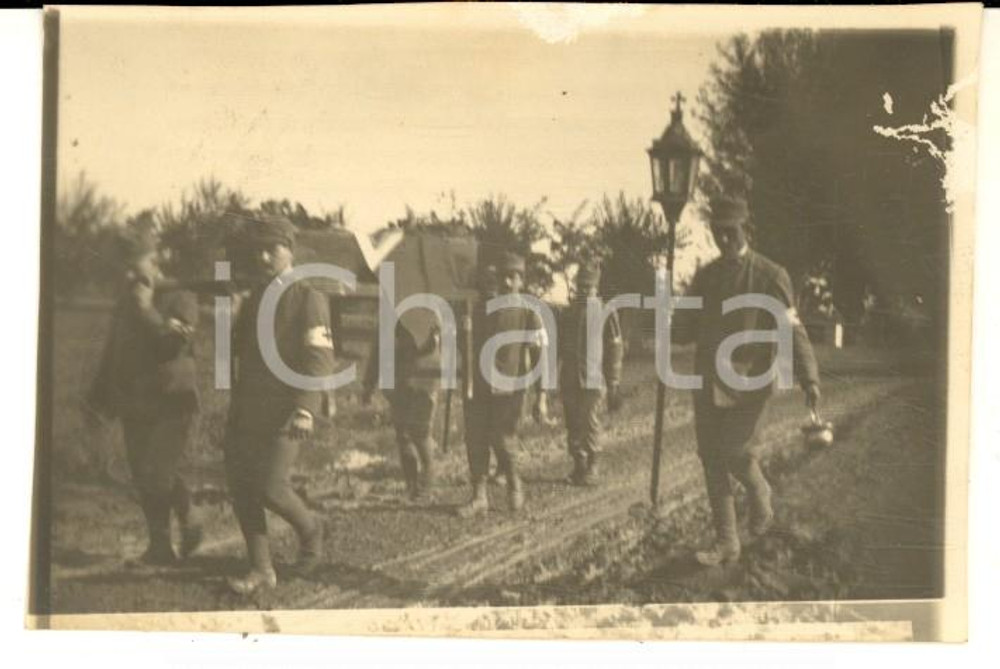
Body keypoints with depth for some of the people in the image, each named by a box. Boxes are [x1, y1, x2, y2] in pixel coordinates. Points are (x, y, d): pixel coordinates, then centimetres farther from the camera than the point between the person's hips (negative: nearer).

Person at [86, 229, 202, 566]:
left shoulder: (180, 297, -7)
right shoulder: (126, 302, 13)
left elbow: (173, 345, -22)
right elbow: (112, 352, 22)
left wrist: (146, 309, -21)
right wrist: (98, 397, 22)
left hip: (172, 403, -7)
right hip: (134, 405, 7)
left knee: (155, 474, -13)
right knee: (144, 478, 6)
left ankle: (161, 544, 6)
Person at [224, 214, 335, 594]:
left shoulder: (309, 299, -4)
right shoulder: (252, 300, 16)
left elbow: (319, 360, -13)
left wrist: (305, 410, -24)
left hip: (286, 412, -6)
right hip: (246, 411, 6)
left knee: (270, 487, -14)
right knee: (240, 487, 1)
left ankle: (309, 529, 17)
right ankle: (261, 569, 12)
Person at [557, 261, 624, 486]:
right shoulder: (567, 313, 13)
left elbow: (615, 349, -2)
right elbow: (558, 348, 19)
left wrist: (613, 384, -5)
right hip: (568, 380, 5)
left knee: (590, 425, -6)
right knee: (572, 426, 7)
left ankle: (591, 470, 3)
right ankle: (578, 466, 17)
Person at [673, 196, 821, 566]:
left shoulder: (771, 275, -3)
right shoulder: (704, 277, 12)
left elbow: (792, 330, -7)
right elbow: (686, 327, 17)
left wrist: (808, 377, -18)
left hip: (749, 379, -5)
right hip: (708, 380, 5)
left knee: (732, 451, -14)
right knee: (711, 459, 3)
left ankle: (759, 494, 21)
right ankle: (726, 543, 14)